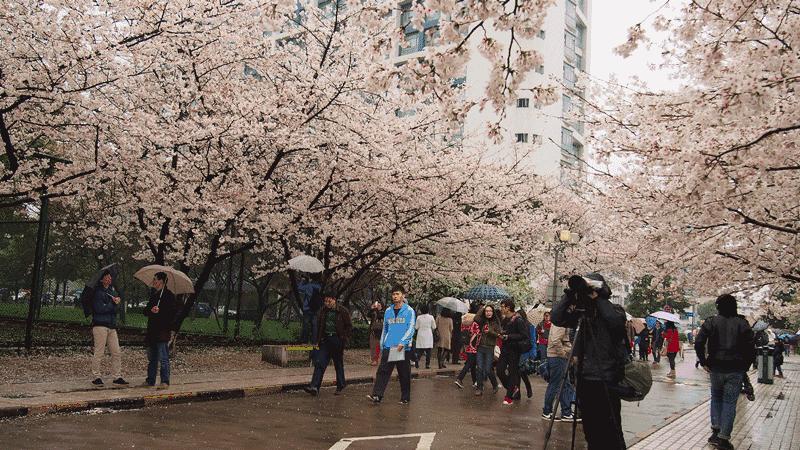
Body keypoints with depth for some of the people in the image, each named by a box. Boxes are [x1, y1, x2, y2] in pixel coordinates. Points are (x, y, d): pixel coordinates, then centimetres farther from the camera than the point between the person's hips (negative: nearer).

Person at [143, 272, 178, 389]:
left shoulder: (168, 295, -6)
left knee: (163, 358, -8)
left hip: (163, 331, -8)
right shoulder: (153, 294, 18)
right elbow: (146, 311, 14)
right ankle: (150, 380, 23)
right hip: (152, 331, 8)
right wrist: (150, 310, -8)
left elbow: (173, 311, -13)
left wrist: (160, 311, -20)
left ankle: (165, 381, -5)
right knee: (151, 358, 14)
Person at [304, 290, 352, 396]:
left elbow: (349, 327, -2)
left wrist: (345, 340, -9)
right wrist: (319, 339, 10)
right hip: (325, 340, 4)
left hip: (337, 340, -3)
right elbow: (319, 326, 18)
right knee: (319, 363, -8)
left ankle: (340, 386, 21)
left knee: (338, 364, 7)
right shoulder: (322, 312, 8)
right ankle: (314, 387, -12)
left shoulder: (343, 311, -4)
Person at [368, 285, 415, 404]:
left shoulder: (409, 311, -1)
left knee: (404, 374, 4)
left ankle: (405, 398, 14)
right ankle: (377, 395, -10)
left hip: (403, 348, -3)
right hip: (388, 347, 4)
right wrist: (382, 346, 16)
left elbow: (411, 329, -8)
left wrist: (402, 342, -20)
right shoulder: (388, 311, 13)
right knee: (382, 371, -6)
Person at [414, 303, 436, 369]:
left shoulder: (419, 317, -2)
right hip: (428, 335, -1)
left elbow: (416, 327, 2)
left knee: (420, 351, 6)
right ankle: (427, 364, 1)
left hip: (420, 335, 1)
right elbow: (434, 327, 1)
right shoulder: (431, 317, -4)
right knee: (428, 350, 4)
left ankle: (417, 360, -16)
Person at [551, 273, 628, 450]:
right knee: (590, 429, 13)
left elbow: (617, 321, -24)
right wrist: (569, 295, -10)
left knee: (610, 429, -4)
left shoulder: (613, 310, -2)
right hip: (585, 378, 5)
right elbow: (557, 318, -4)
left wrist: (598, 299, -18)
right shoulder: (581, 312, 7)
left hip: (606, 379, -4)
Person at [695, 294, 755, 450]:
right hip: (736, 370, 0)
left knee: (716, 397, 19)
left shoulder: (711, 322, -1)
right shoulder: (743, 324, 0)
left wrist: (703, 362, 0)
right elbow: (751, 348, -5)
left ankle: (716, 429, 9)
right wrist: (745, 366, 4)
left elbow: (698, 343, -10)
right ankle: (723, 437, 2)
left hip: (716, 368, 0)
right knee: (730, 402, 4)